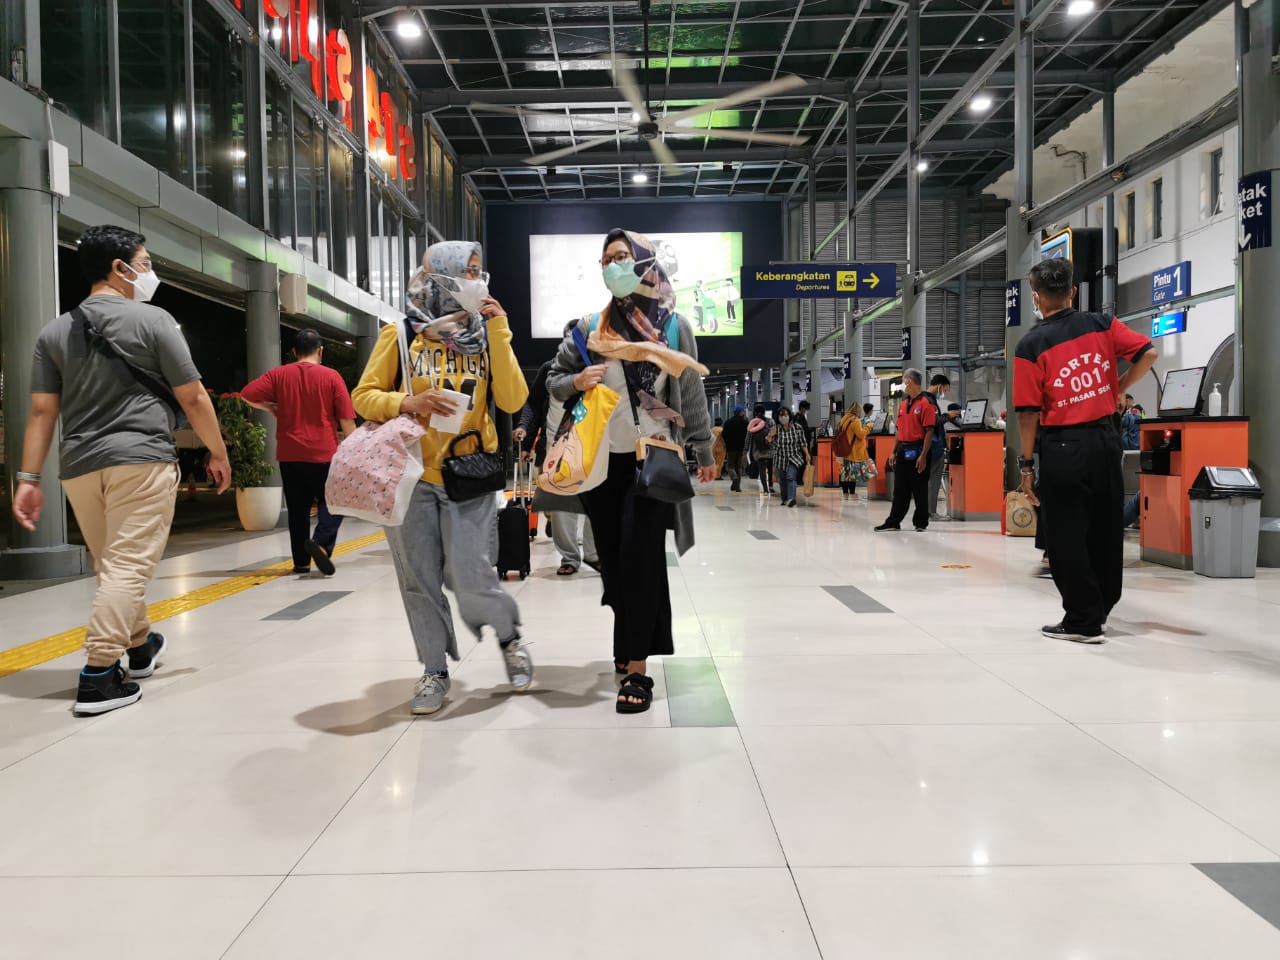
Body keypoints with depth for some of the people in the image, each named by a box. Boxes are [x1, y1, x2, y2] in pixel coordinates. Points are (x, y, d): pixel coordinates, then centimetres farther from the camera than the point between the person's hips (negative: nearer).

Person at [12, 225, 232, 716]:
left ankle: (139, 647, 35)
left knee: (113, 566, 18)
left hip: (80, 465, 6)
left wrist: (28, 479, 7)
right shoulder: (152, 320, -2)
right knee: (128, 567, -6)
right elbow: (193, 398, -3)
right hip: (140, 459, -6)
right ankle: (98, 677, -11)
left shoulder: (54, 331, 11)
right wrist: (218, 454, 7)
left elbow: (41, 412, 7)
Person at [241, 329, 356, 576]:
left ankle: (301, 562, 13)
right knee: (331, 503, 9)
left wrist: (270, 407, 13)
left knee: (298, 509, 11)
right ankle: (321, 544, -15)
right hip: (323, 454, -3)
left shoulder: (279, 374, 4)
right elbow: (346, 419, -4)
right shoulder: (331, 376, -3)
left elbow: (247, 395, -4)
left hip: (289, 454, 3)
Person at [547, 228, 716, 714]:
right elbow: (554, 379, 12)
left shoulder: (674, 326, 0)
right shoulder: (589, 327, 4)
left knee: (639, 556, -8)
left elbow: (693, 395, 5)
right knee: (613, 558, 6)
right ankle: (633, 641, 25)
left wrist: (704, 452, 9)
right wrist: (577, 381, -10)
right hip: (601, 460, 3)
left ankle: (637, 667, -4)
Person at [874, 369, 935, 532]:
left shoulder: (925, 403, -9)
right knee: (899, 489, 10)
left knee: (919, 490, 2)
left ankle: (921, 523, 12)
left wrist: (923, 456, -19)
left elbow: (929, 431, -14)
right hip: (903, 451, 7)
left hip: (917, 451, -7)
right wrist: (894, 452, 13)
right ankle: (894, 521, 14)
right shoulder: (903, 404, 15)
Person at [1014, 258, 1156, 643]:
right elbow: (1148, 354, -3)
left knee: (1065, 537, 5)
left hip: (1061, 448, -5)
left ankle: (1084, 621, 12)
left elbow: (1029, 413, -10)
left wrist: (1026, 465, -4)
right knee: (1105, 528, 18)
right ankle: (1100, 605, 33)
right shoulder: (1101, 324, 2)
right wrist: (1117, 388, 11)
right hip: (1105, 439, 5)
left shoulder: (1031, 344, -9)